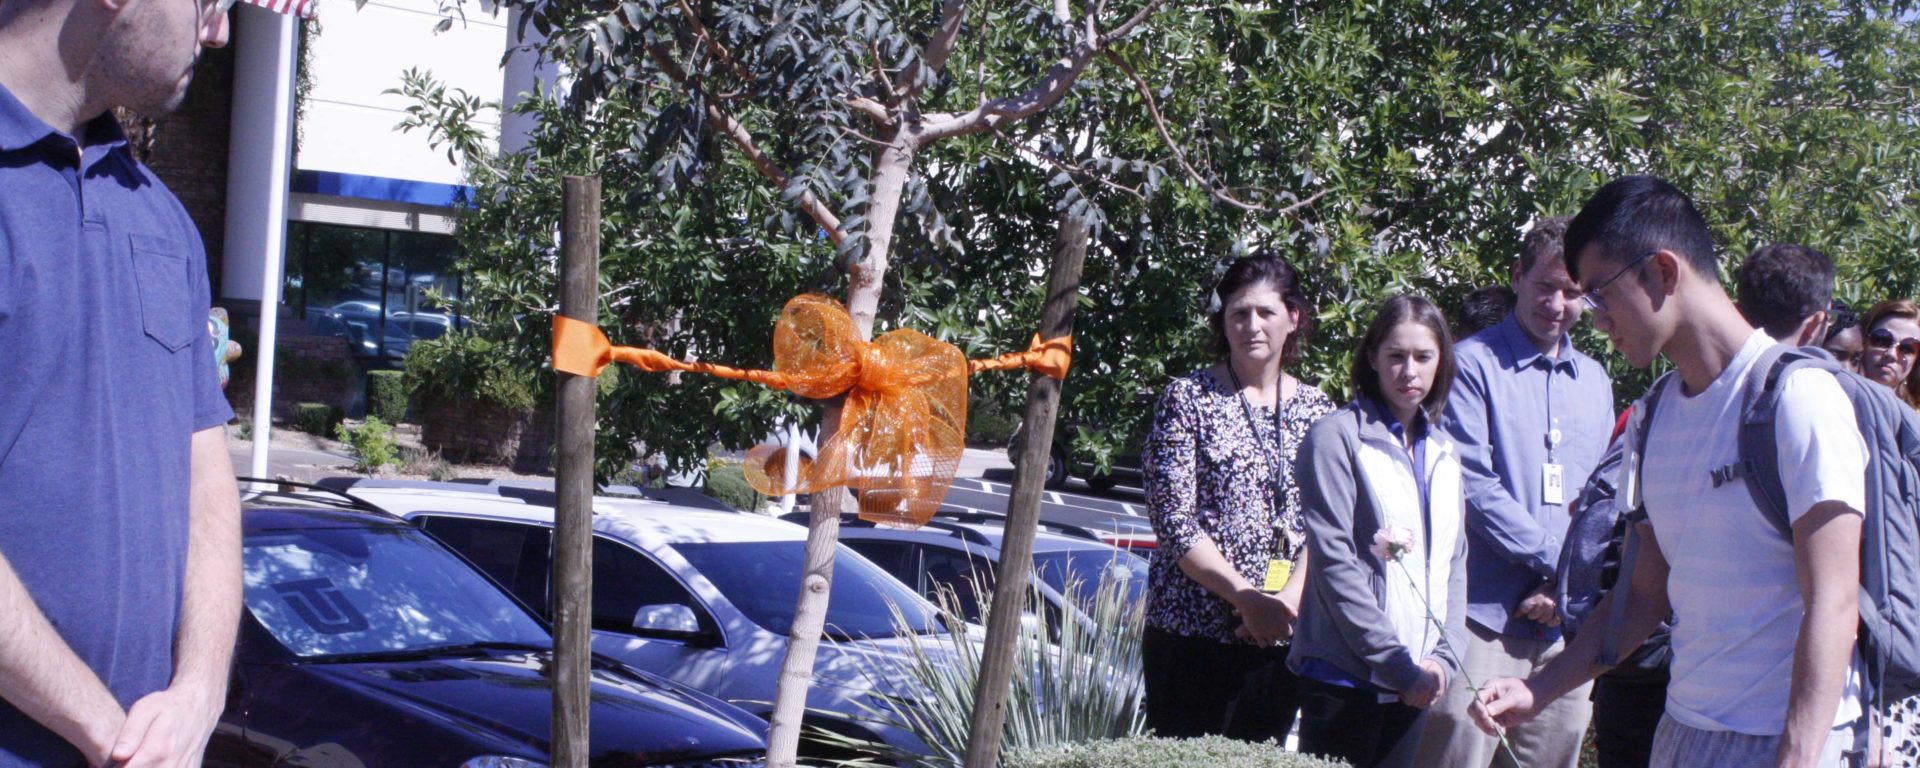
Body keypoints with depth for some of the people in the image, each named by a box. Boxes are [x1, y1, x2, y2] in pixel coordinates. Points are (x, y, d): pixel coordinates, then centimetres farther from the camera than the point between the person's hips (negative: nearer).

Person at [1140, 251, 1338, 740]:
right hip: (1191, 629, -3)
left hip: (1281, 636, 3)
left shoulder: (1317, 409, 11)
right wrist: (1247, 598, -14)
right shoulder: (1188, 398, 1)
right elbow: (1173, 520, -7)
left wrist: (1289, 599, -10)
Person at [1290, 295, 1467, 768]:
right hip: (1345, 678, -6)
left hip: (1416, 683, 6)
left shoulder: (1443, 453, 16)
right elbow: (1334, 564, -11)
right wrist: (1398, 664, -14)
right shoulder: (1337, 437, -5)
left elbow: (1455, 564, 16)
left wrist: (1444, 657, 0)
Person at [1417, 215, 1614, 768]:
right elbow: (1474, 485, -11)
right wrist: (1557, 559, -12)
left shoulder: (1595, 382, 17)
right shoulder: (1475, 364, -2)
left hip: (1567, 623, 6)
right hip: (1486, 615, -6)